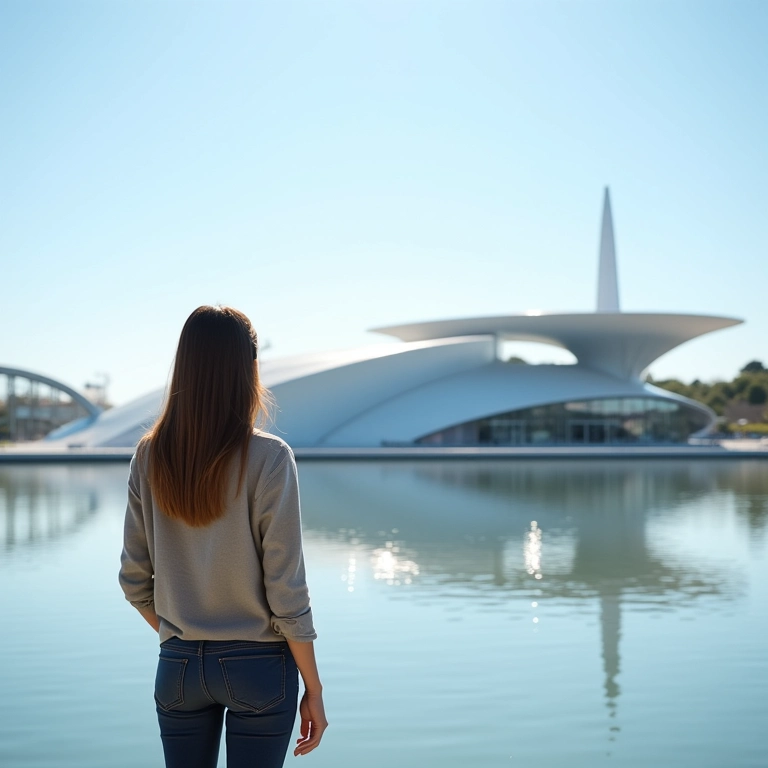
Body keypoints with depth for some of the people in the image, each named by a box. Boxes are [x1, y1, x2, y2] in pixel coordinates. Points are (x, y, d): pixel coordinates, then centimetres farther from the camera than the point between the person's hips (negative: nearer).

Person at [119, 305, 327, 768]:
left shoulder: (150, 457, -3)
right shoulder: (268, 458, -15)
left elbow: (134, 580, 3)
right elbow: (286, 591, -14)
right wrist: (313, 689, -4)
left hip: (178, 666, 4)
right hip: (258, 667, -3)